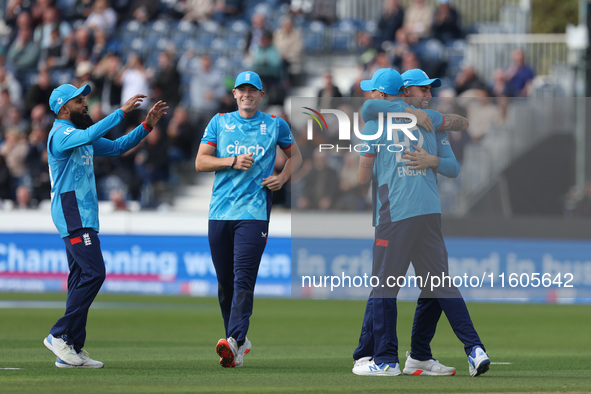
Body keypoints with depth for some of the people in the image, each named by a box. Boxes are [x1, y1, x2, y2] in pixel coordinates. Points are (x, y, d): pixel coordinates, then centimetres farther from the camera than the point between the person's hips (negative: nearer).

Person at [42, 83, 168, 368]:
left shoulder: (80, 137, 21)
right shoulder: (61, 134, -10)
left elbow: (117, 147, 24)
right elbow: (90, 135, -29)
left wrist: (147, 125, 14)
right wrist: (122, 112, -28)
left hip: (83, 216, 10)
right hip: (72, 213, -10)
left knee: (82, 279, 6)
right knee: (93, 272, -17)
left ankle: (71, 349, 5)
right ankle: (59, 335, -14)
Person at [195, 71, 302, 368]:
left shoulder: (275, 125, 10)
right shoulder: (219, 122, 12)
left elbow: (295, 156, 24)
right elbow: (200, 162, 7)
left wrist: (283, 178, 4)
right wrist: (232, 161, -9)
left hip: (254, 212, -3)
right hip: (220, 211, 3)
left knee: (244, 279, -16)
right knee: (225, 281, 5)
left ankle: (234, 342, -27)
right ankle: (239, 340, 18)